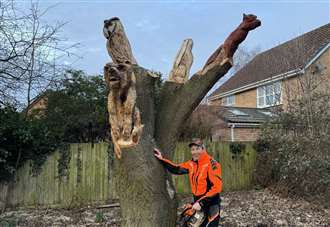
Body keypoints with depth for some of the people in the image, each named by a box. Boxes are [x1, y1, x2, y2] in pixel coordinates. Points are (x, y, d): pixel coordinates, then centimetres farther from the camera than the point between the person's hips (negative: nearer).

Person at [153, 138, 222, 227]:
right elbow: (177, 169, 13)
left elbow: (216, 188, -23)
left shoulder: (212, 164, -19)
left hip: (211, 206, -7)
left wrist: (201, 203, -24)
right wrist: (162, 159, 7)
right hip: (198, 203, 7)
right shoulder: (192, 164, 4)